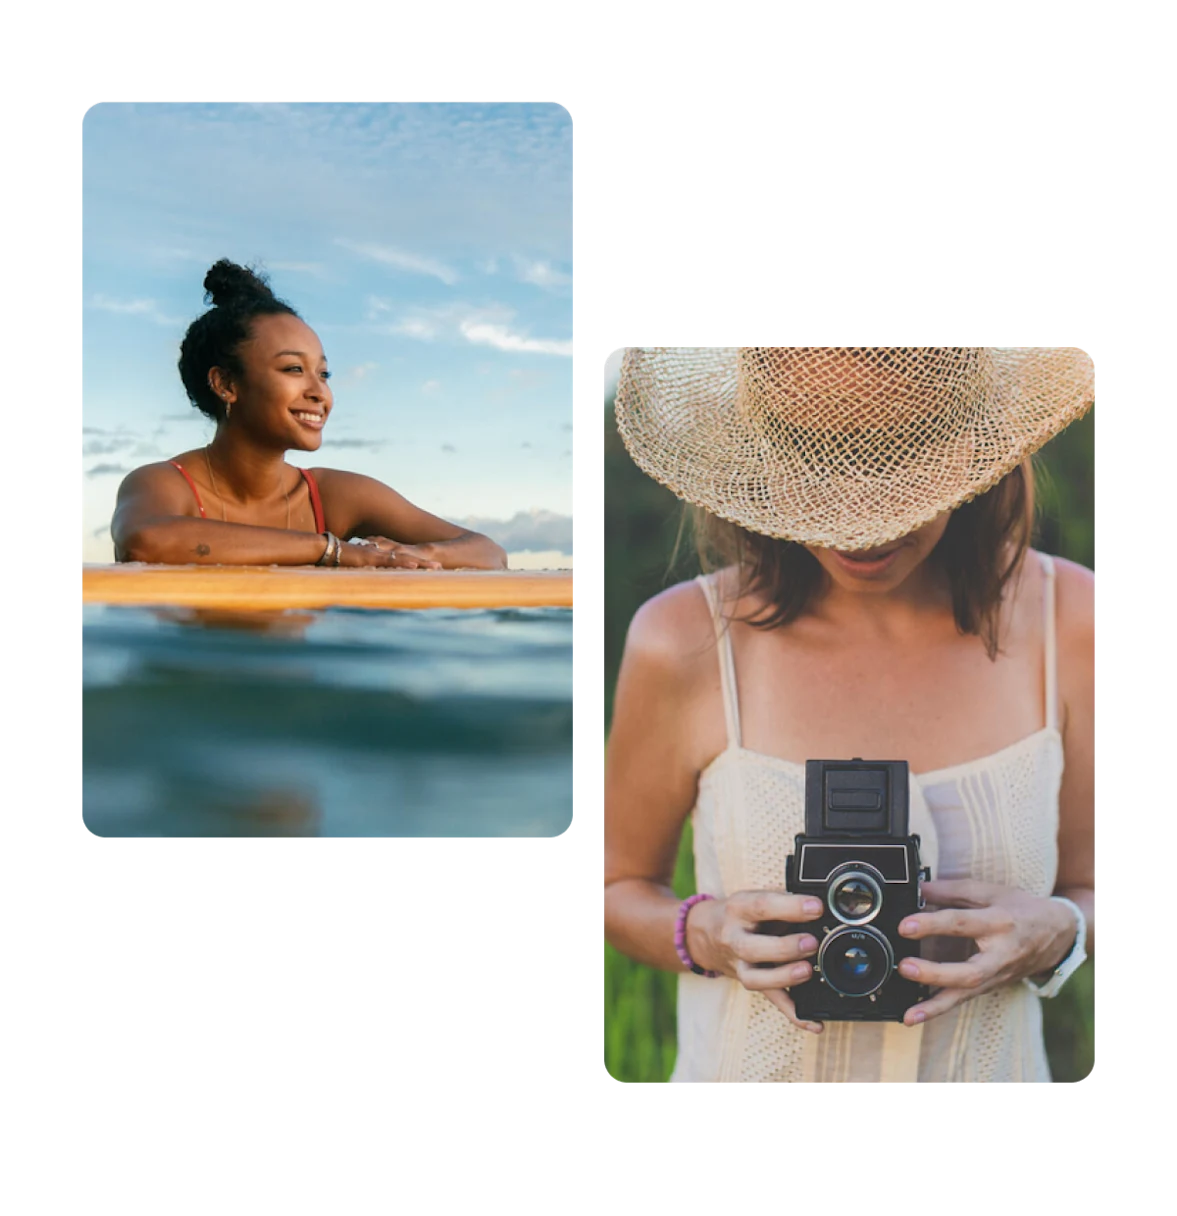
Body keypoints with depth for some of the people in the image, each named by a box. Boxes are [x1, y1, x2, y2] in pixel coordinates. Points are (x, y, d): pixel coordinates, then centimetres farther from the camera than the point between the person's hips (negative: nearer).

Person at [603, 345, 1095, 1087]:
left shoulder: (1070, 623, -14)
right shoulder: (682, 644, -19)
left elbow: (1086, 886, -1)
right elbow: (622, 889, -4)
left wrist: (1055, 933, -21)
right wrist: (705, 935, -22)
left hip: (994, 1066, 2)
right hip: (748, 1066, -1)